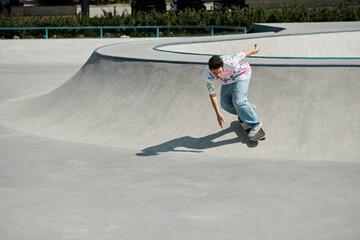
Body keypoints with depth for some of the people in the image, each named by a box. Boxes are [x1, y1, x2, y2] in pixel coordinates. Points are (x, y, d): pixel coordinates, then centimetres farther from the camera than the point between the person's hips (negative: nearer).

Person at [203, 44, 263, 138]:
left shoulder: (230, 62, -42)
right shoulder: (207, 75, -30)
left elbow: (244, 53, -21)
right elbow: (212, 95, -18)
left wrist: (256, 50, 1)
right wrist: (218, 114, -16)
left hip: (242, 73, -5)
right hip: (228, 80, 5)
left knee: (238, 101, -20)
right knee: (225, 103, 0)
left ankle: (255, 123, -6)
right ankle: (249, 109, 25)